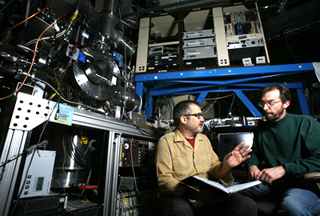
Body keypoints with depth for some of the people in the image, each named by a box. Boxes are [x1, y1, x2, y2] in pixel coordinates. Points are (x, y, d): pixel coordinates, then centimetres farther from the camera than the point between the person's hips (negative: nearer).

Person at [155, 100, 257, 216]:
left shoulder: (204, 139, 11)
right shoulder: (166, 141, -7)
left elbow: (213, 168, 10)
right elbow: (164, 178, -13)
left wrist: (226, 166, -13)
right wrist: (191, 193, -27)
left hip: (206, 195, 5)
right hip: (177, 195, -4)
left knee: (248, 205, -15)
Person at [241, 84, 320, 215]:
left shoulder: (306, 123, -2)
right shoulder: (261, 128, 12)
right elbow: (254, 153, 23)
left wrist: (283, 169, -22)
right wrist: (252, 166, 1)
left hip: (303, 184, -5)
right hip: (269, 184, 5)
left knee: (291, 205, -40)